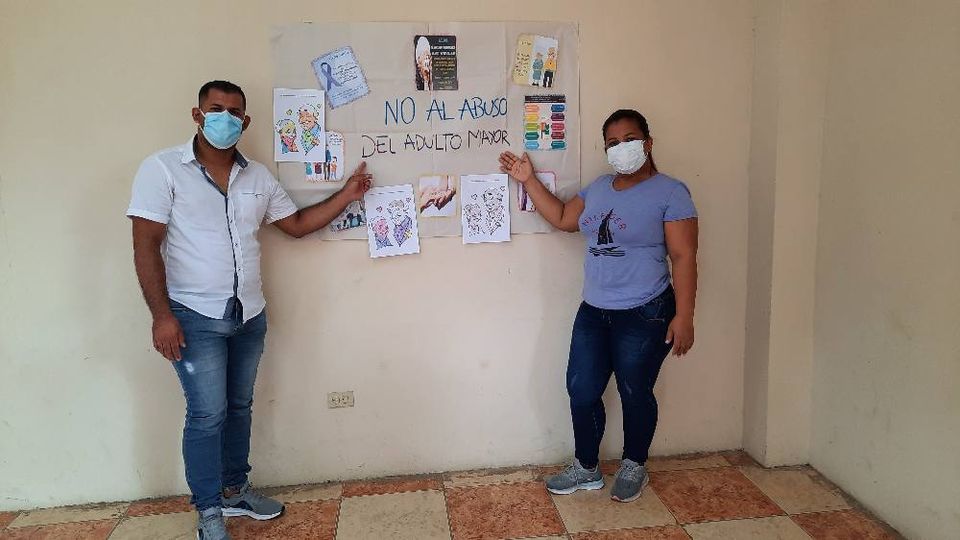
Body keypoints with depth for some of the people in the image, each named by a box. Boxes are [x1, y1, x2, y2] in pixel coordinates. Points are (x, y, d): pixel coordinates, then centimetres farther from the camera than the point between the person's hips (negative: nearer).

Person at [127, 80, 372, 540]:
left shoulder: (258, 176, 8)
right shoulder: (163, 169, -8)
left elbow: (296, 224, 15)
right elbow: (146, 245, -12)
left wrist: (346, 195, 8)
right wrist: (161, 315, -18)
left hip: (250, 316, 6)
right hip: (195, 317, -5)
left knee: (239, 407, 16)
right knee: (207, 414, -1)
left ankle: (234, 489, 33)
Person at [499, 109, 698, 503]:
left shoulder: (670, 193, -9)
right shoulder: (598, 188, 10)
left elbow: (684, 257, -12)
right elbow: (562, 219, 17)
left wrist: (683, 315, -17)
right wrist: (528, 180, 13)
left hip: (644, 316, -6)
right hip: (593, 312, 6)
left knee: (635, 395, 8)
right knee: (581, 392, 9)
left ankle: (634, 468, 32)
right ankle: (586, 469, 28)